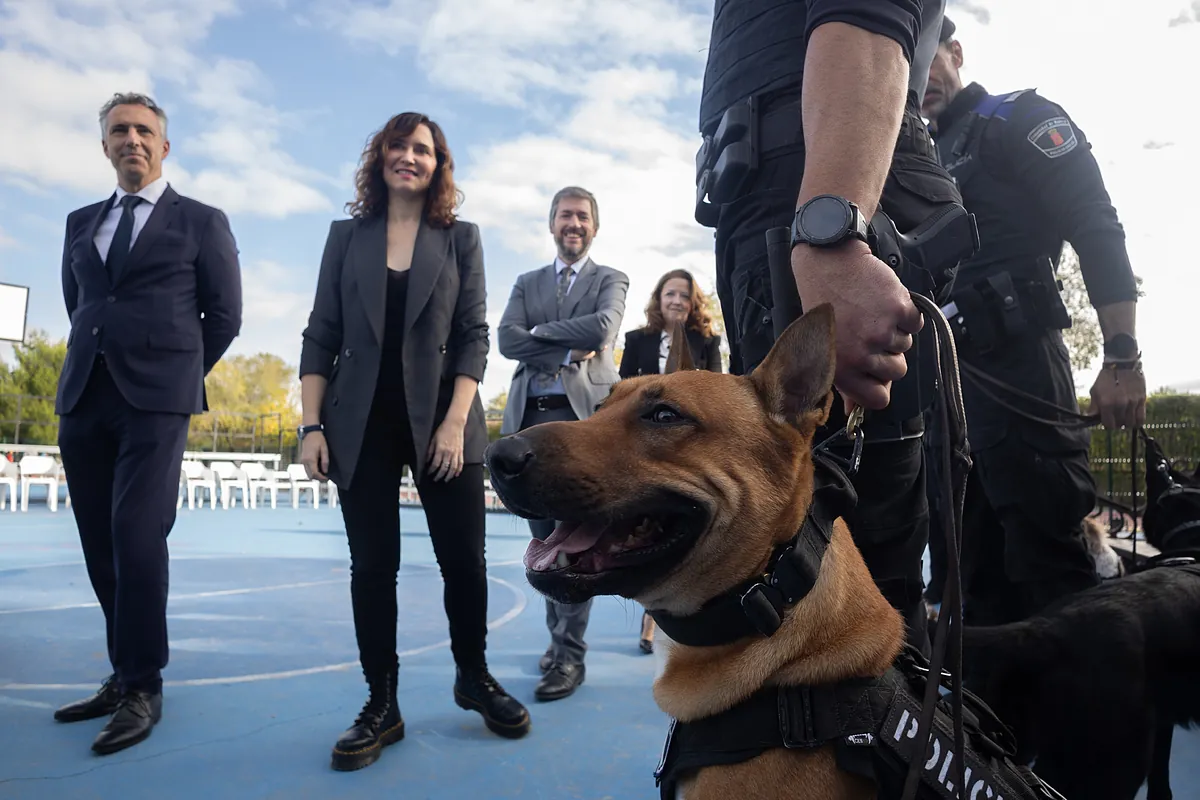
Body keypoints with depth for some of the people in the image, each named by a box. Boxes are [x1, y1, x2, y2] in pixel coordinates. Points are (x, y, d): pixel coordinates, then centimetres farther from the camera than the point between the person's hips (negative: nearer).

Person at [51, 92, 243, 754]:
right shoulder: (80, 222, 19)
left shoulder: (202, 222, 6)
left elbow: (224, 316, 6)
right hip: (83, 398, 5)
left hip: (155, 399, -5)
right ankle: (124, 674, 17)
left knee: (137, 537, -13)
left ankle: (143, 689, -2)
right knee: (102, 546, 6)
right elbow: (76, 305, 25)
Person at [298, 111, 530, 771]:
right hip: (362, 425, 1)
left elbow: (474, 335, 0)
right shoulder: (348, 236, 10)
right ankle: (380, 705, 16)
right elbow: (321, 337, 7)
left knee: (464, 560, 2)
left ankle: (473, 678, 24)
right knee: (372, 567, 4)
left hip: (440, 419, -1)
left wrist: (455, 422, -11)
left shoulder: (460, 238, 7)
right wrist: (312, 425, -2)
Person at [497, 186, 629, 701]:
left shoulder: (610, 280, 11)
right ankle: (558, 635, 22)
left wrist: (540, 332, -2)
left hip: (584, 413, -4)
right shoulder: (527, 283, 19)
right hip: (531, 417, 4)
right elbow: (507, 339, 2)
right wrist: (569, 350, -9)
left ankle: (570, 655, -2)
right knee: (544, 537, 8)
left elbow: (603, 328, -10)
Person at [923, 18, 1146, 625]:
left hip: (1013, 362, -8)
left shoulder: (1018, 120, 2)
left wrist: (1121, 358, -19)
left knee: (1046, 561, -9)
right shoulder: (929, 159, 23)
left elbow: (1098, 230, -9)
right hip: (948, 367, 8)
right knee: (978, 560, 12)